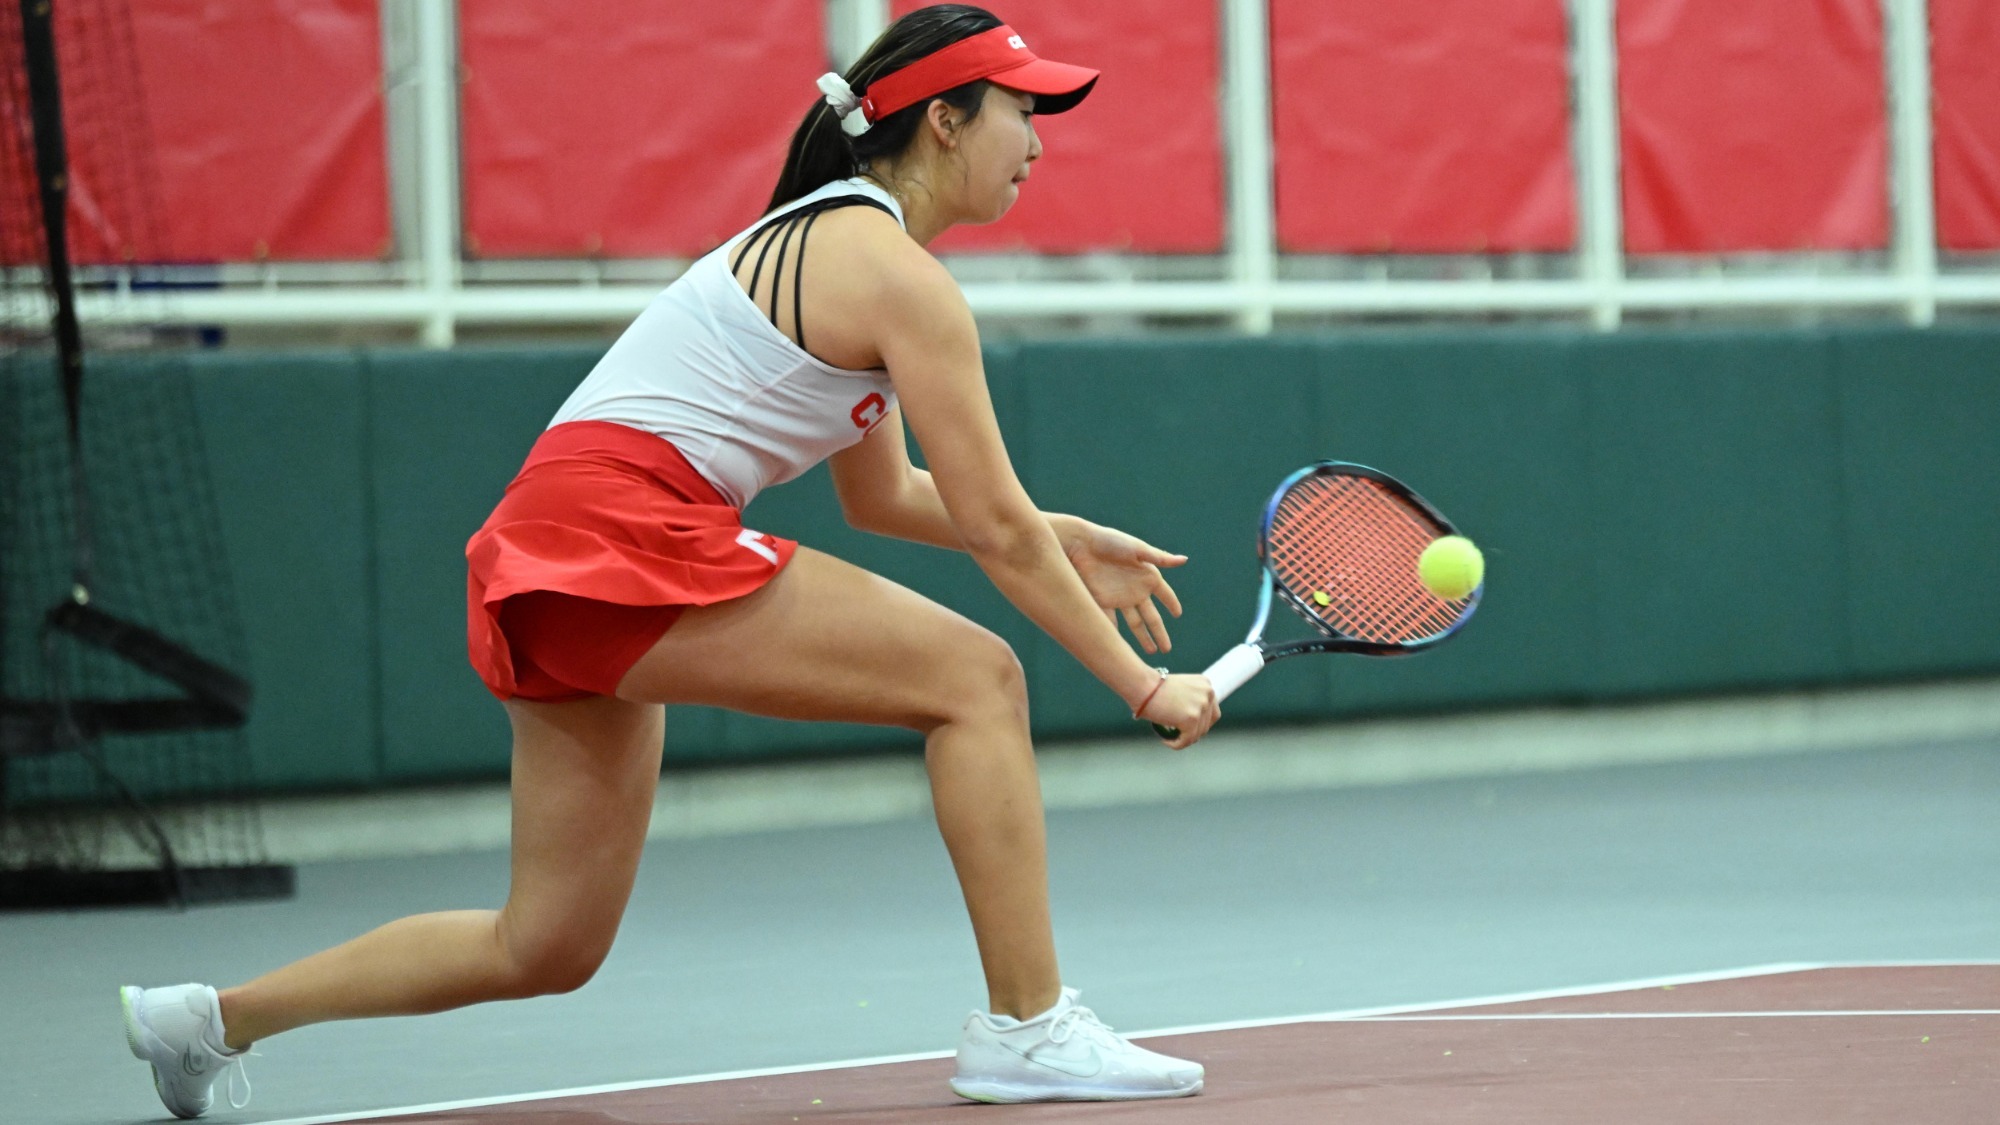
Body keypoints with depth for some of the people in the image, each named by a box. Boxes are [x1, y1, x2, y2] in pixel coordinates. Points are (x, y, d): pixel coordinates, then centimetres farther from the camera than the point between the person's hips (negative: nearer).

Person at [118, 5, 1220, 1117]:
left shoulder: (821, 235, 22)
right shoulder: (900, 275, -8)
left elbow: (884, 494, 30)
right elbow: (997, 529, -8)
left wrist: (1062, 543, 23)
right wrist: (1141, 681, -1)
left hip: (555, 573, 10)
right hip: (623, 536, -10)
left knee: (546, 950, 14)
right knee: (977, 677, -9)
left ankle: (206, 1018, 21)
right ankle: (1028, 1027, -8)